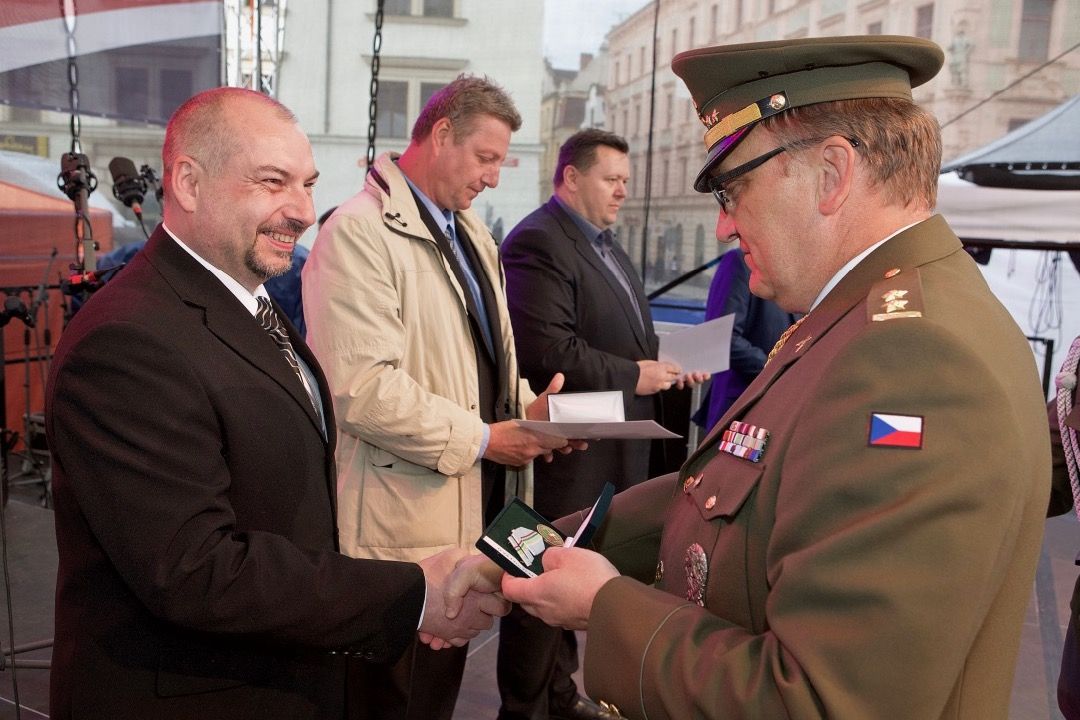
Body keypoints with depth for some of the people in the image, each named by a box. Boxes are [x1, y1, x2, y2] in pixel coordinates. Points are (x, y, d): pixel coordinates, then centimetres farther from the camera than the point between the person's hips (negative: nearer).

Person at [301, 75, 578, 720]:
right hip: (404, 522, -8)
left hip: (472, 499, 9)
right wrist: (481, 439, -18)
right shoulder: (359, 231, -16)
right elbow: (361, 387, -24)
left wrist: (525, 405, 2)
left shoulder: (471, 231, 14)